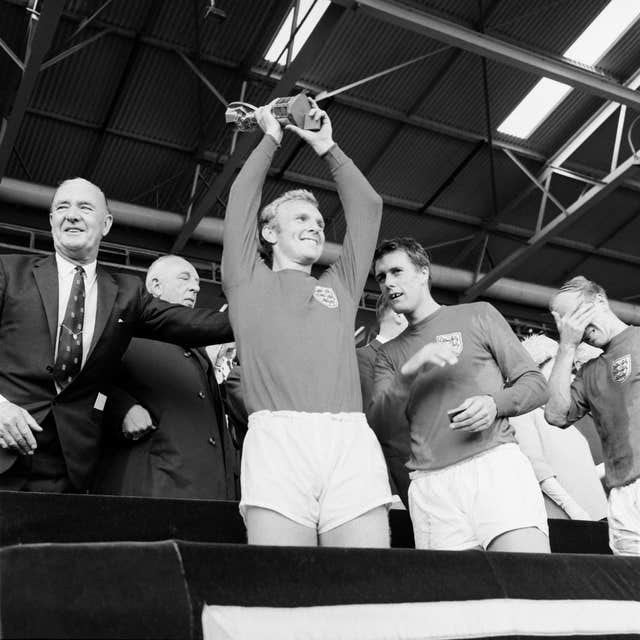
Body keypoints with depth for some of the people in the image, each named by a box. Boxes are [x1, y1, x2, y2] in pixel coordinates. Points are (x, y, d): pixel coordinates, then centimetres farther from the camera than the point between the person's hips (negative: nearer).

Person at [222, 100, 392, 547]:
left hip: (352, 441, 3)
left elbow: (368, 204, 32)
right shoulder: (249, 281, 22)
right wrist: (271, 139, 33)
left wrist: (327, 148, 38)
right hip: (278, 438, -2)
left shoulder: (340, 286, 29)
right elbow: (242, 196, 20)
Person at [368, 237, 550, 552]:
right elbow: (378, 422, 5)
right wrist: (409, 371, -11)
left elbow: (535, 384, 11)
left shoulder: (478, 314, 14)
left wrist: (495, 404, -10)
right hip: (430, 484, 2)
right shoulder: (389, 353, 20)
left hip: (495, 463, -2)